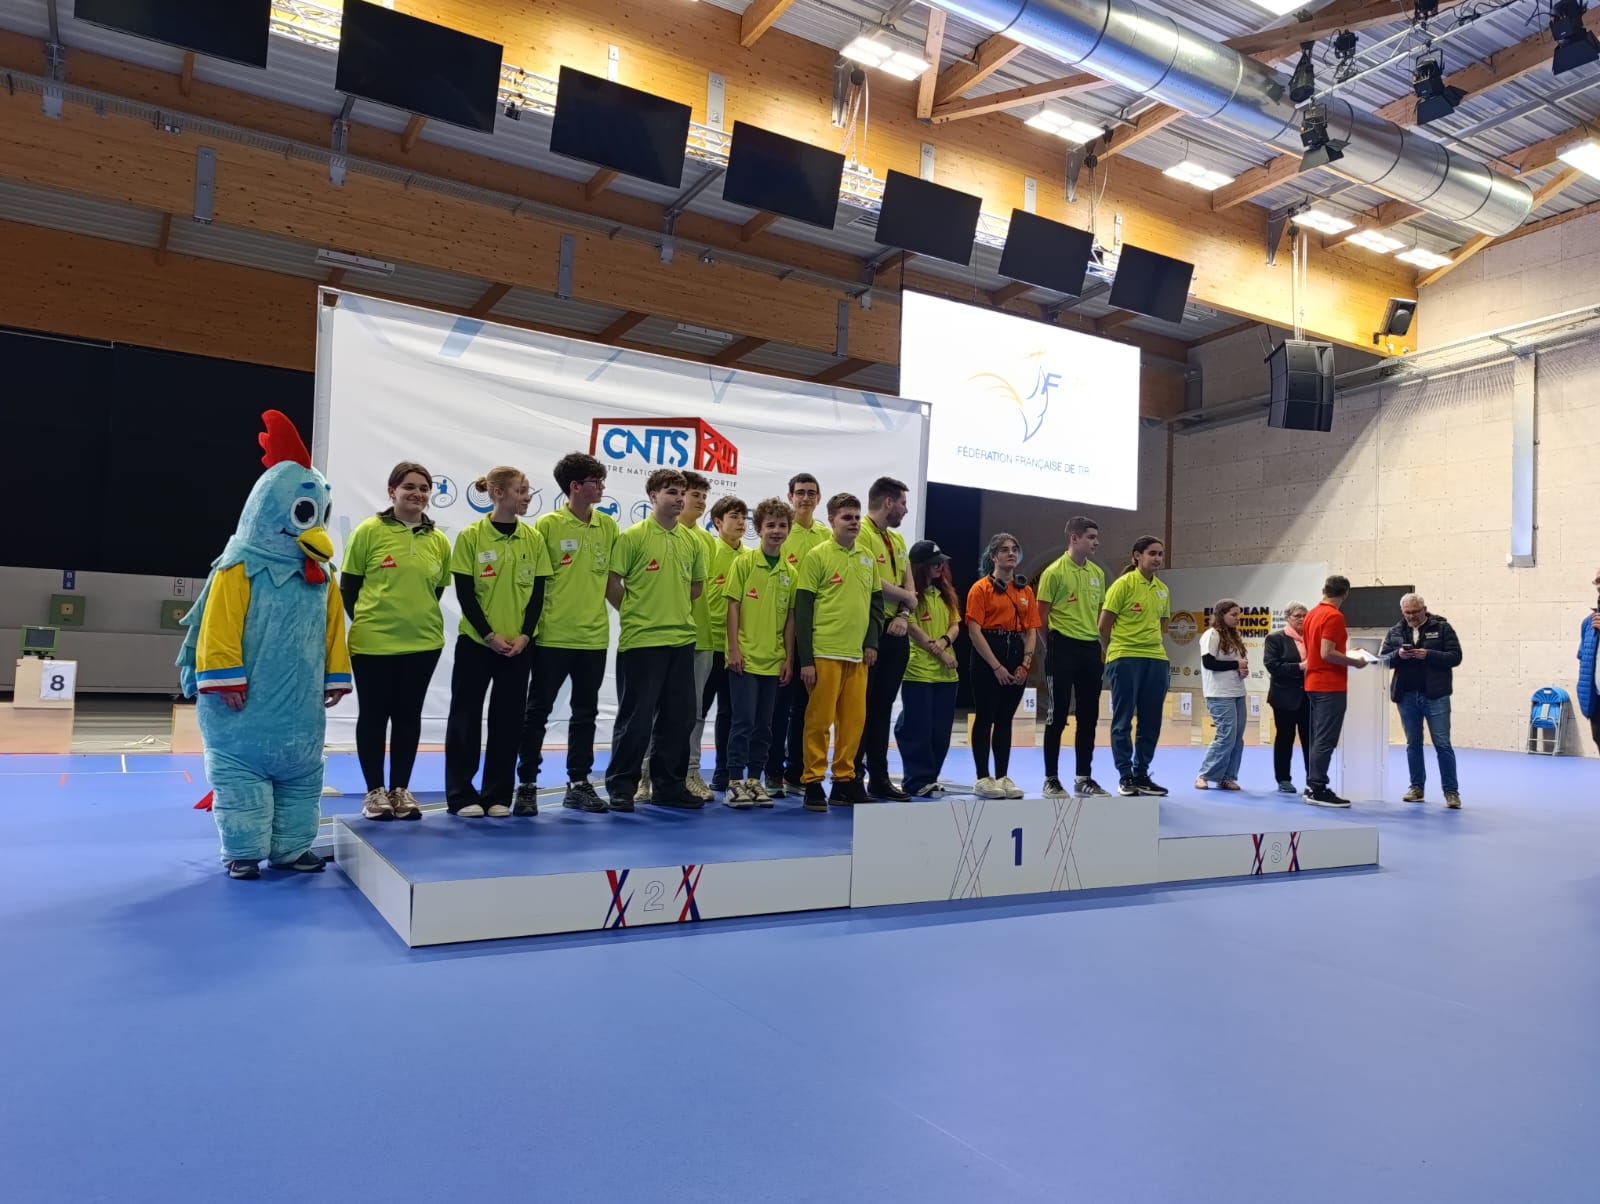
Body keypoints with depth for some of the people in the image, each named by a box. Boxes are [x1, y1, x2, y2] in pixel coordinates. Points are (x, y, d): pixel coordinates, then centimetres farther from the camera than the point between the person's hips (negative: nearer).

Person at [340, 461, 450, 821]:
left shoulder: (439, 540, 2)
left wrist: (418, 617, 7)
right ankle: (375, 791, 18)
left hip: (423, 642, 3)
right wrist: (366, 620, 0)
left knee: (409, 716, 10)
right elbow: (348, 585, 0)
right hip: (372, 642, -3)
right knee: (373, 715, 7)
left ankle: (400, 789, 21)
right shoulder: (369, 530, -6)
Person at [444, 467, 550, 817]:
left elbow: (538, 592, 3)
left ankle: (498, 794, 16)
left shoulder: (533, 538, 3)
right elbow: (464, 593, -7)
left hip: (519, 644, 3)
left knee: (508, 718, 6)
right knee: (466, 716, 3)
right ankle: (461, 795, 12)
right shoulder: (470, 536, -6)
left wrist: (524, 635, -8)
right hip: (475, 641, -3)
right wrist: (489, 634, -14)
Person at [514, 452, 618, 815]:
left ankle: (579, 783, 23)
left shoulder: (608, 525, 6)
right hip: (552, 635, -4)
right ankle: (527, 785, 13)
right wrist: (533, 623, -5)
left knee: (585, 713, 12)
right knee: (537, 711, 4)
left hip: (594, 635, 4)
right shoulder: (547, 525, -7)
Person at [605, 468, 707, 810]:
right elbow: (611, 583, -6)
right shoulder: (632, 536, -6)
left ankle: (668, 785, 21)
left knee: (679, 717, 10)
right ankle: (621, 787, 11)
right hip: (641, 640, -5)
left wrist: (676, 609, 13)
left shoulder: (693, 540, 9)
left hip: (682, 640, 6)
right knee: (636, 718, 0)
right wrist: (634, 613, -1)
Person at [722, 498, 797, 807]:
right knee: (744, 721, -4)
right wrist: (733, 649, -11)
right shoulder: (744, 562, -3)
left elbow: (790, 618, 10)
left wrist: (789, 658, 6)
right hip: (745, 657, -4)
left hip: (773, 661, 4)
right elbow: (732, 606, -5)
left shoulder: (789, 573, 8)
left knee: (763, 724, 9)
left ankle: (754, 779, 19)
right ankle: (734, 782, 4)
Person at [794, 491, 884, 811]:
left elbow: (876, 603, 19)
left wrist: (871, 643, 6)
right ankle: (813, 783, 8)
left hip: (858, 655, 5)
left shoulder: (868, 559, 12)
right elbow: (802, 610, -7)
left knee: (854, 720, 8)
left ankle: (844, 780, 19)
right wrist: (805, 659, -11)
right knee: (819, 719, -2)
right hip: (824, 653, -5)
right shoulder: (817, 556, -4)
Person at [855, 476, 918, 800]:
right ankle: (853, 776, 5)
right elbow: (872, 582, -21)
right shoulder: (861, 534, -11)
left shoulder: (897, 539, 18)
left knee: (883, 705, 12)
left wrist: (903, 615, -5)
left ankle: (879, 777, 18)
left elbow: (908, 582, 13)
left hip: (896, 631, 8)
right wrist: (906, 597, -5)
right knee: (861, 705, -3)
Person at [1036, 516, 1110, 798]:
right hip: (1063, 649, -6)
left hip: (1091, 649, 6)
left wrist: (1098, 643, 10)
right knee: (1057, 716, -1)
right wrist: (1053, 649, -3)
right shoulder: (1054, 572, -8)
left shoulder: (1098, 573, 11)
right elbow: (1042, 615, -6)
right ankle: (1051, 779, 7)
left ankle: (1083, 778, 18)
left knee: (1089, 716, 9)